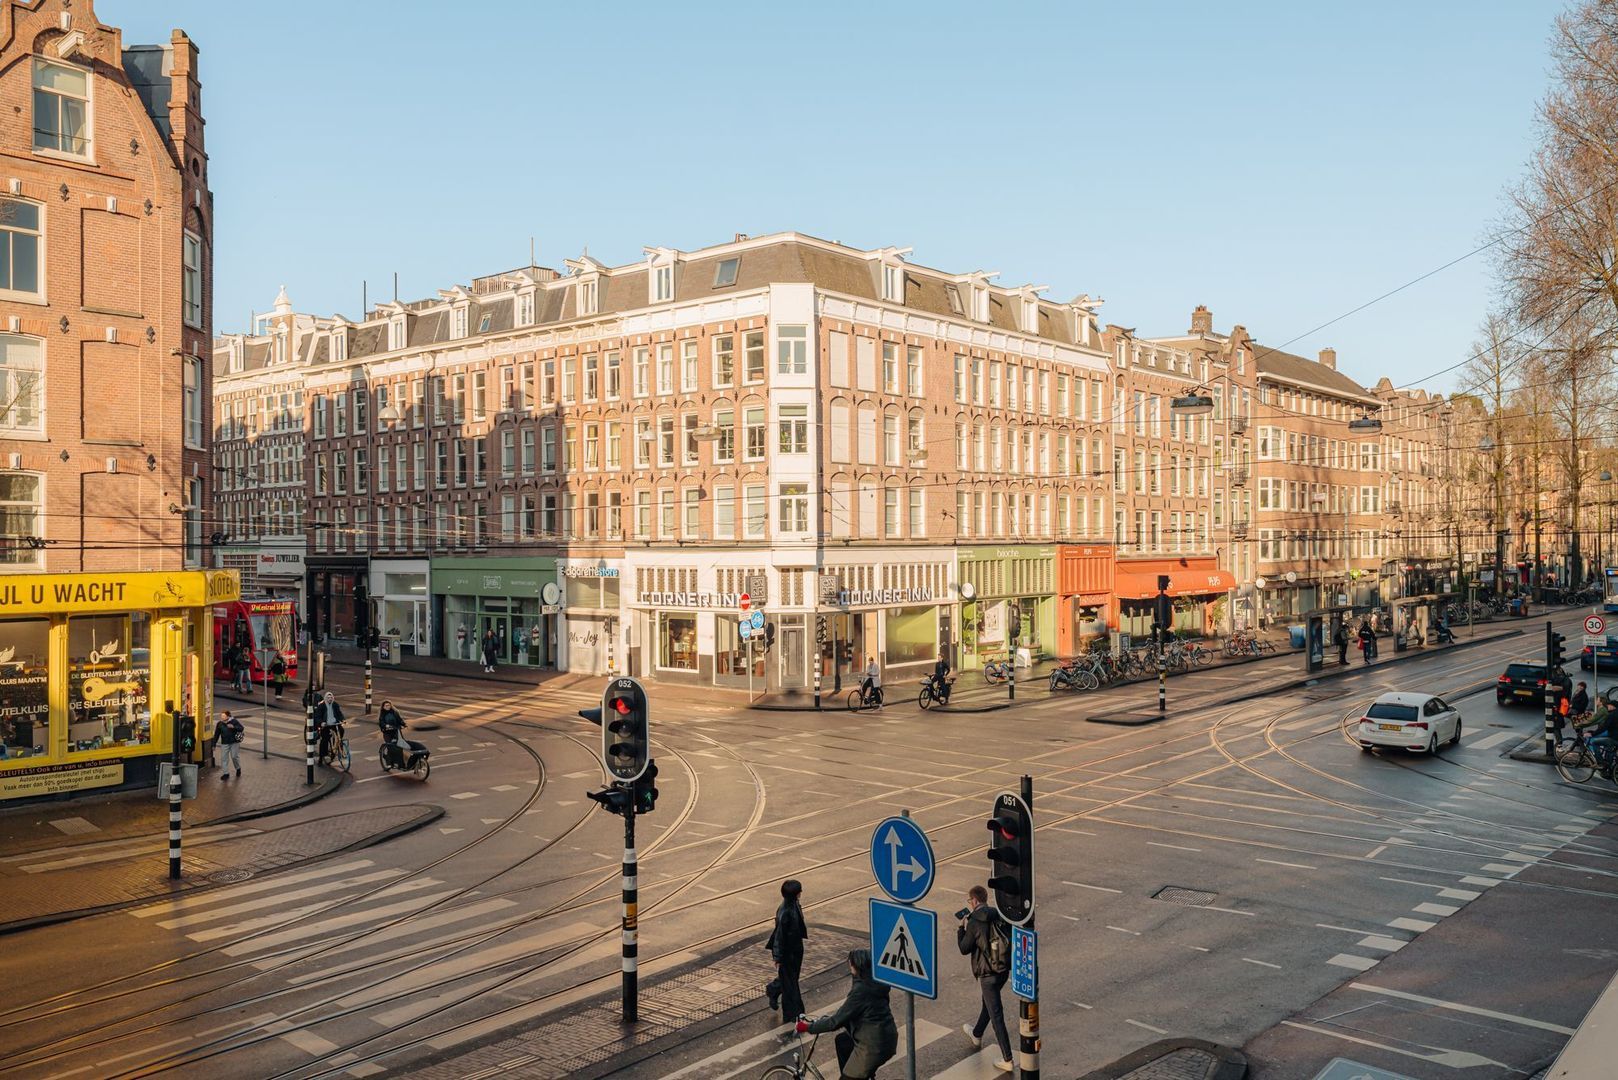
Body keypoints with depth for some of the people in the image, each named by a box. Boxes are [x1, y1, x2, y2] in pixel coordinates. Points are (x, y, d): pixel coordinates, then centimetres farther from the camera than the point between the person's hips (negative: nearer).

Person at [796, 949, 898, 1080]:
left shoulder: (861, 990, -23)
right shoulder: (874, 982, 4)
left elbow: (837, 1021, -18)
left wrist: (809, 1027, -7)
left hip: (874, 1045, -9)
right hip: (884, 1036, 9)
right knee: (842, 1041, 25)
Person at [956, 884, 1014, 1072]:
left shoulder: (974, 922, -17)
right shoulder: (999, 915, 0)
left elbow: (964, 949, -9)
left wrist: (961, 928, 5)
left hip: (987, 973, -7)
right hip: (1004, 970, 7)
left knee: (996, 1014, -1)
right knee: (988, 1001, 28)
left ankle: (1007, 1060, 2)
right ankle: (977, 1035, 51)